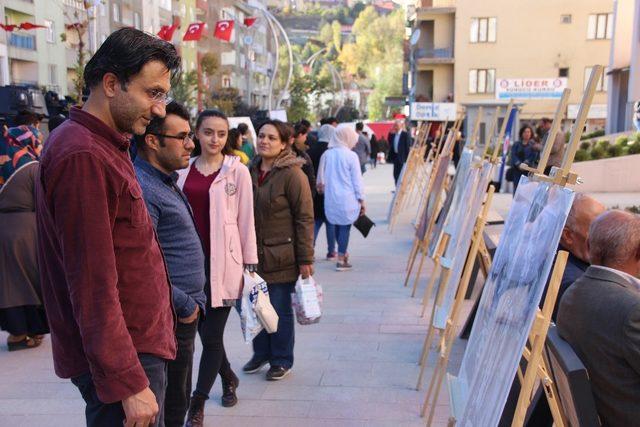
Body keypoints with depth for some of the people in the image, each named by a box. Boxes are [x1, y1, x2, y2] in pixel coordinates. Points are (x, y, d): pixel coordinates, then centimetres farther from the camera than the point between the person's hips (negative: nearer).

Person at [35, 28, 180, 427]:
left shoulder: (105, 147, 11)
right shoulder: (83, 157, -20)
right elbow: (92, 285, -23)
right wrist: (127, 383, -20)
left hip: (140, 344, 10)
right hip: (123, 359, -10)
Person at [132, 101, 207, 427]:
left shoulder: (165, 183, 12)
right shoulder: (141, 189, -21)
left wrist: (191, 301, 15)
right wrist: (186, 306, -17)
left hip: (183, 312, 10)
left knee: (177, 397, 21)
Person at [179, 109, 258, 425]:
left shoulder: (237, 171, -2)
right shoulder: (183, 170, 7)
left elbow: (246, 221, -1)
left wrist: (249, 265, -2)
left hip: (223, 261, -3)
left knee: (212, 335, 0)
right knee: (204, 331, 13)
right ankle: (228, 379, 39)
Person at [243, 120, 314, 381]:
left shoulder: (291, 173, -12)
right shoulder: (251, 171, 8)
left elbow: (305, 218, -13)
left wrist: (305, 258, -14)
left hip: (280, 256, -6)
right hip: (253, 254, 6)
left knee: (280, 309, 6)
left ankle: (282, 361, 24)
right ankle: (261, 353, 33)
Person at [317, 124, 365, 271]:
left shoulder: (326, 154, 1)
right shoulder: (351, 156, -10)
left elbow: (321, 178, 9)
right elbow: (357, 180, -6)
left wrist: (322, 188, 23)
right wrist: (361, 200, 2)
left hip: (331, 198, 5)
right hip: (347, 199, -4)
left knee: (338, 225, 17)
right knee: (345, 227, 3)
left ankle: (343, 254, 31)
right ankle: (341, 261, 4)